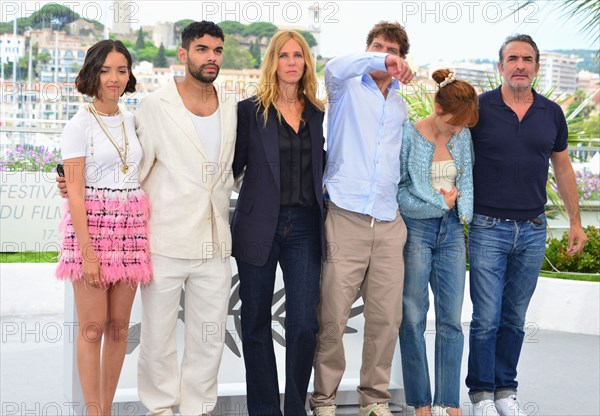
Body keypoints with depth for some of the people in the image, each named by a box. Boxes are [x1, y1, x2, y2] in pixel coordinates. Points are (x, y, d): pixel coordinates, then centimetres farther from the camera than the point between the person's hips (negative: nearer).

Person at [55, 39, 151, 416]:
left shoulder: (132, 121, 12)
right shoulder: (80, 126, -5)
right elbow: (75, 193, -10)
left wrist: (144, 235, 7)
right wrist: (88, 253, -17)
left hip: (130, 228, 5)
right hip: (91, 226, -5)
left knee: (119, 326, 6)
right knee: (93, 327, -3)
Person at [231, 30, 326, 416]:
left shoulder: (318, 114, 12)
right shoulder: (250, 110, 2)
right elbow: (233, 165, 3)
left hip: (304, 227, 2)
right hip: (259, 227, -2)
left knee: (304, 324, -4)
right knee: (256, 324, 5)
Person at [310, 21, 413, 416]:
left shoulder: (401, 107, 22)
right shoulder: (348, 89, 7)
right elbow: (334, 69, -18)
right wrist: (378, 61, -28)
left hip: (388, 223, 4)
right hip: (345, 217, -4)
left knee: (387, 316, 2)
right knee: (333, 316, -5)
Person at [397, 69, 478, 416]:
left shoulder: (463, 136, 6)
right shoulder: (409, 136, -8)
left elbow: (467, 183, 14)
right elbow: (398, 190, -8)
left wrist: (463, 214, 2)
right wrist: (439, 201, -9)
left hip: (452, 230, 4)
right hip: (416, 230, -4)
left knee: (452, 320, 2)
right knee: (413, 318, 0)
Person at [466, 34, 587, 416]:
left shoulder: (551, 113, 6)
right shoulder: (479, 108, -4)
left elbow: (563, 168, 15)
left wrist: (575, 221, 14)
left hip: (533, 229, 3)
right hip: (488, 227, -3)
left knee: (515, 318, 10)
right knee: (486, 318, -2)